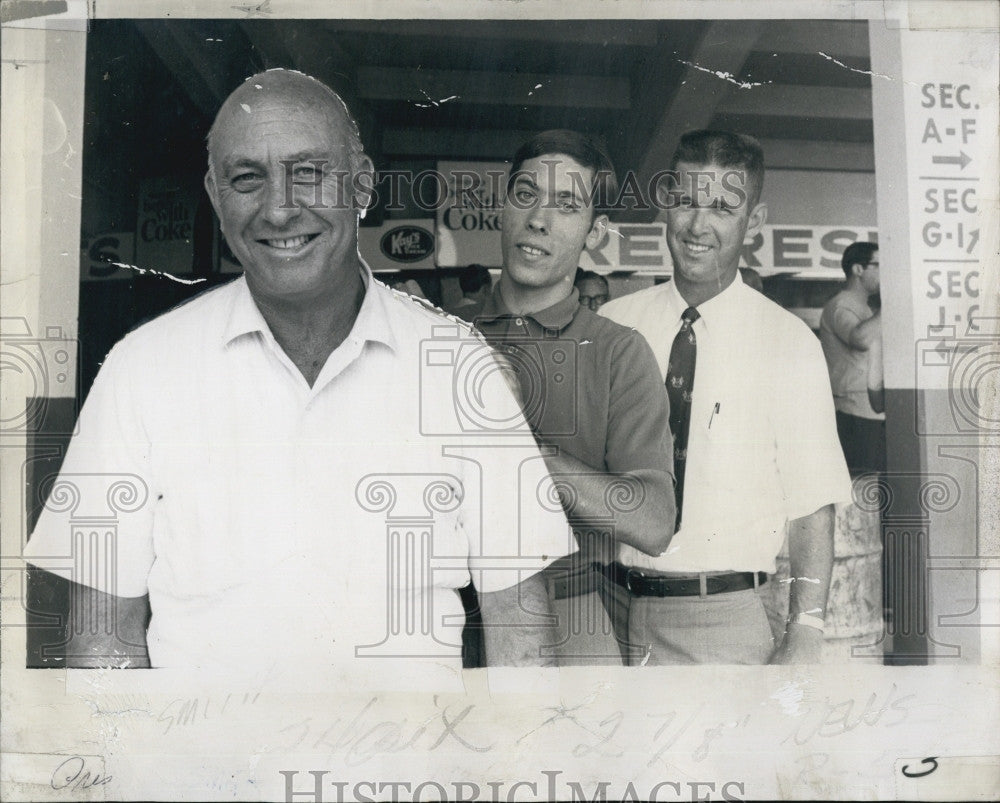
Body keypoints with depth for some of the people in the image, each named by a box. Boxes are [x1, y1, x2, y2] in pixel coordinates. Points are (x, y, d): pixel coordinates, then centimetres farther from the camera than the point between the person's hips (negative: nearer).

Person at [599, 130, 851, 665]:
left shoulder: (788, 341, -4)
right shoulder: (612, 325, 1)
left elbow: (813, 504, -6)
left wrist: (805, 632, -16)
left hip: (729, 620, -1)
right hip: (613, 612, 2)